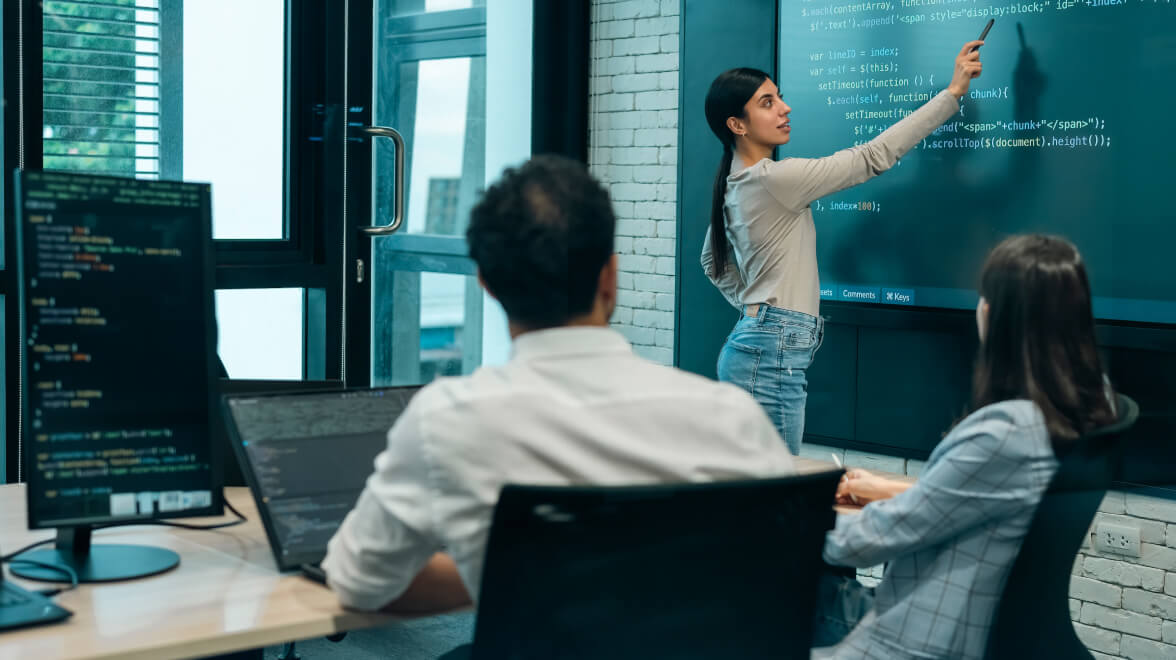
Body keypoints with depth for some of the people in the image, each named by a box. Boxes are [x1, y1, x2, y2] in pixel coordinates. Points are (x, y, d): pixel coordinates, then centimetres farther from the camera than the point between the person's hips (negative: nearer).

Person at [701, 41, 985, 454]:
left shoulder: (735, 185, 12)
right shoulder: (776, 179, -16)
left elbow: (713, 261, 27)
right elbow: (874, 158, -15)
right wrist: (954, 91, -11)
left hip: (754, 345, 10)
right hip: (772, 356, -10)